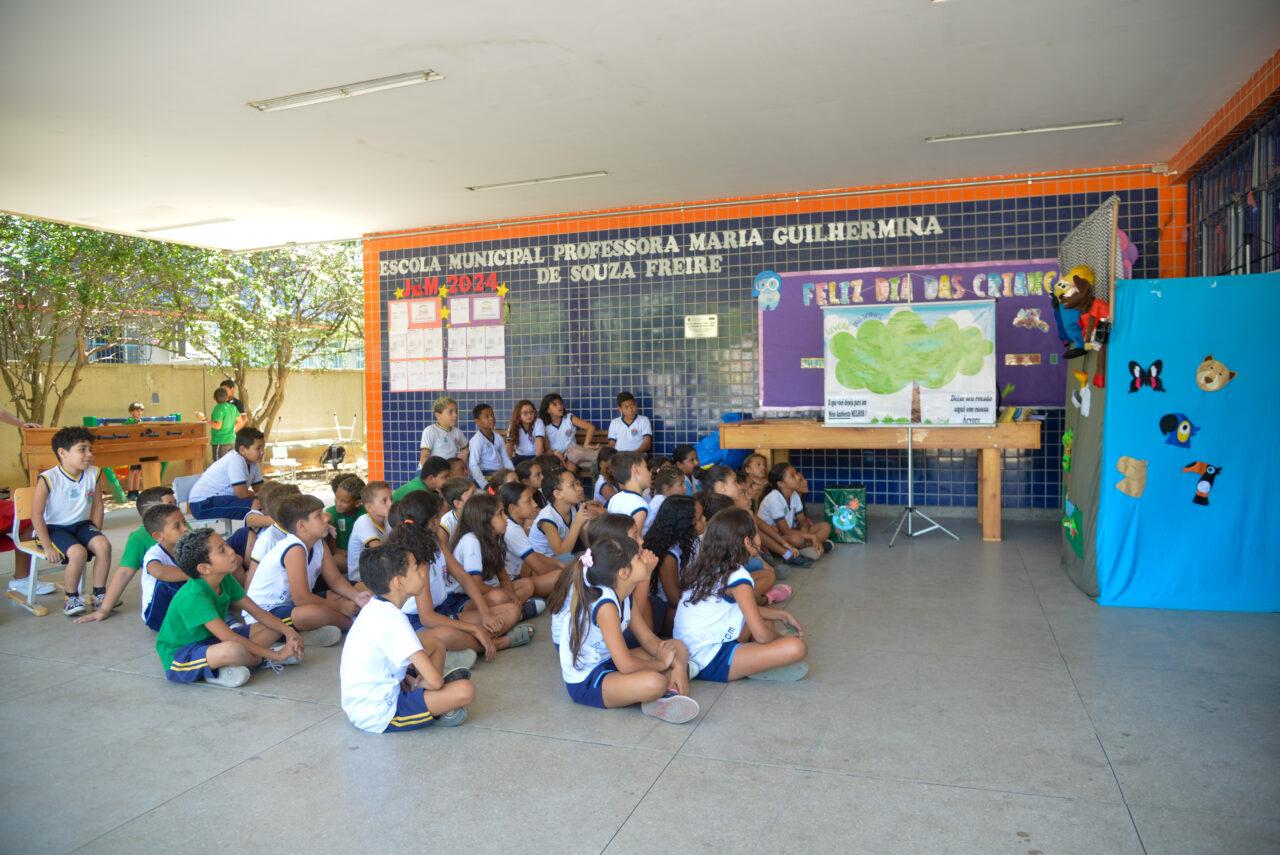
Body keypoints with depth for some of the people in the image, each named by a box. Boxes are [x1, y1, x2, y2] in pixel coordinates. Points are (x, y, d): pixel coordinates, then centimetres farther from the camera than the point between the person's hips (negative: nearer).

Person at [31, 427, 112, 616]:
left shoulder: (94, 474, -4)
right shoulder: (48, 479, -18)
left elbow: (97, 507, 5)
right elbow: (37, 515, -13)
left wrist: (96, 535, 0)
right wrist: (47, 547, -15)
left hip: (82, 524, 4)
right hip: (55, 528, -4)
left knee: (104, 545, -23)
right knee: (78, 552, -30)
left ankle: (99, 594, -5)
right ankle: (70, 598, -5)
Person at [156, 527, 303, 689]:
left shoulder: (226, 580, -4)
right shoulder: (194, 596, -30)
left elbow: (257, 612, 1)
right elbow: (230, 638, -32)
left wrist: (289, 632, -15)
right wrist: (277, 655, -28)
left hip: (210, 642, 9)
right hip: (179, 657, -9)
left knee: (274, 628, 3)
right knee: (233, 650, -39)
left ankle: (223, 670, -9)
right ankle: (262, 660, -6)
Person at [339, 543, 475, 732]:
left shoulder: (373, 608, 4)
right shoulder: (393, 619, -23)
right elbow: (435, 681, -27)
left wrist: (408, 679, 6)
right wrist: (420, 682, -3)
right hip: (378, 716, -10)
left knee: (435, 645, 15)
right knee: (465, 690, -21)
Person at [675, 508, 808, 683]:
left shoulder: (701, 566, 11)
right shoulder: (738, 577, -14)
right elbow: (762, 636, -12)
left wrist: (782, 615, 25)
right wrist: (782, 639, 9)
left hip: (687, 653, 9)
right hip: (709, 663, -9)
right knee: (797, 648, -17)